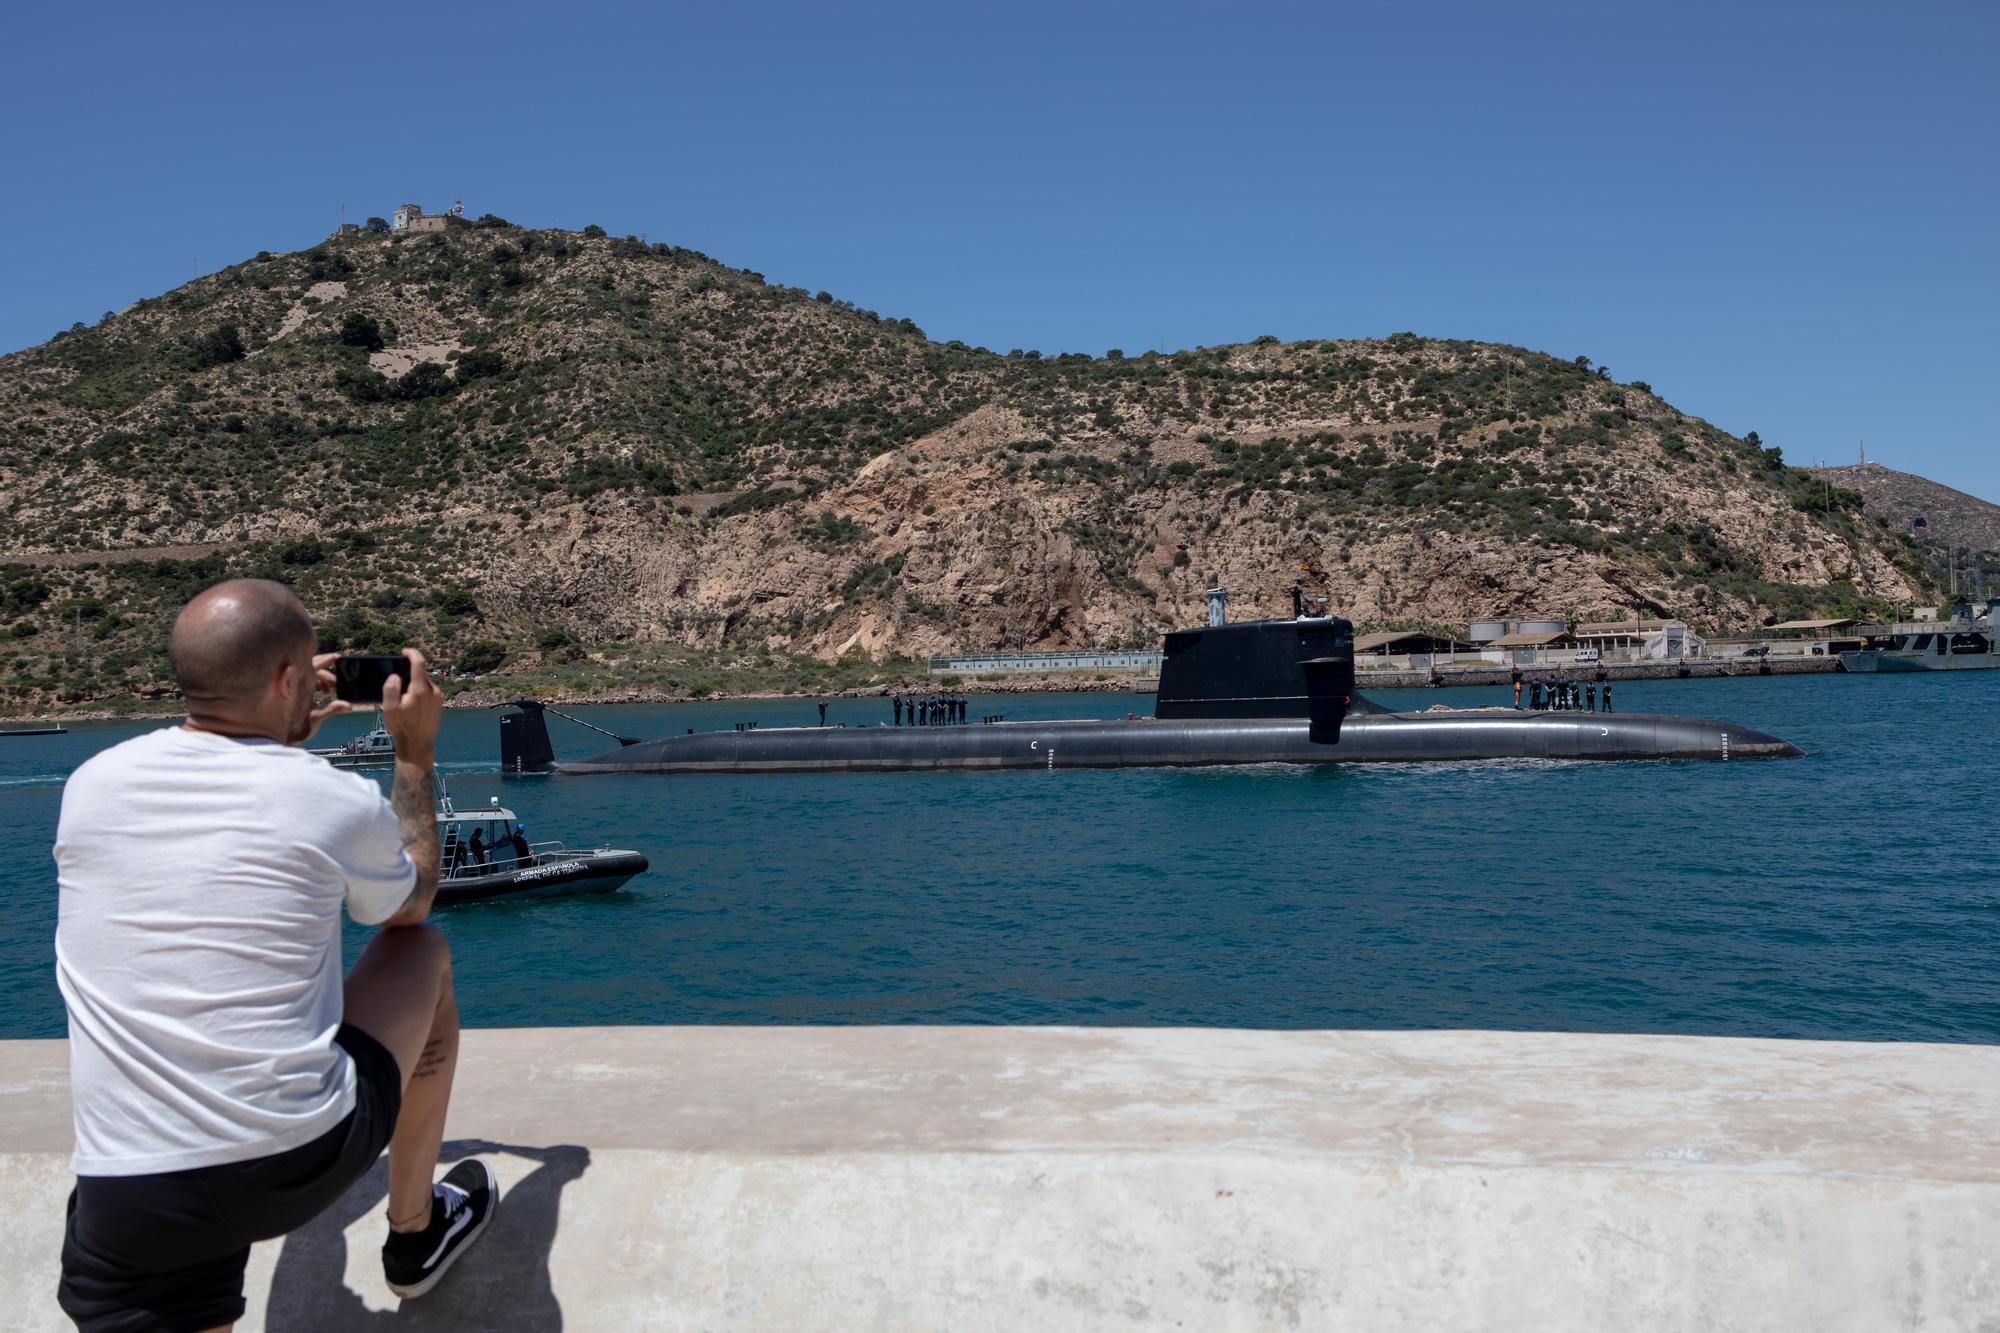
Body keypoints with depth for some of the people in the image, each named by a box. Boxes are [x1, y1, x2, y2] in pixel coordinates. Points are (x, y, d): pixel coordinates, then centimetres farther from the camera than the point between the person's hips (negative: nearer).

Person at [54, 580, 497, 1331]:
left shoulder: (91, 784, 5)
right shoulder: (338, 802, -7)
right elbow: (411, 907, 17)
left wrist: (280, 737, 33)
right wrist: (416, 752, 23)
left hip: (123, 1209, 3)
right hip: (301, 1168, -3)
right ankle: (415, 1235, 32)